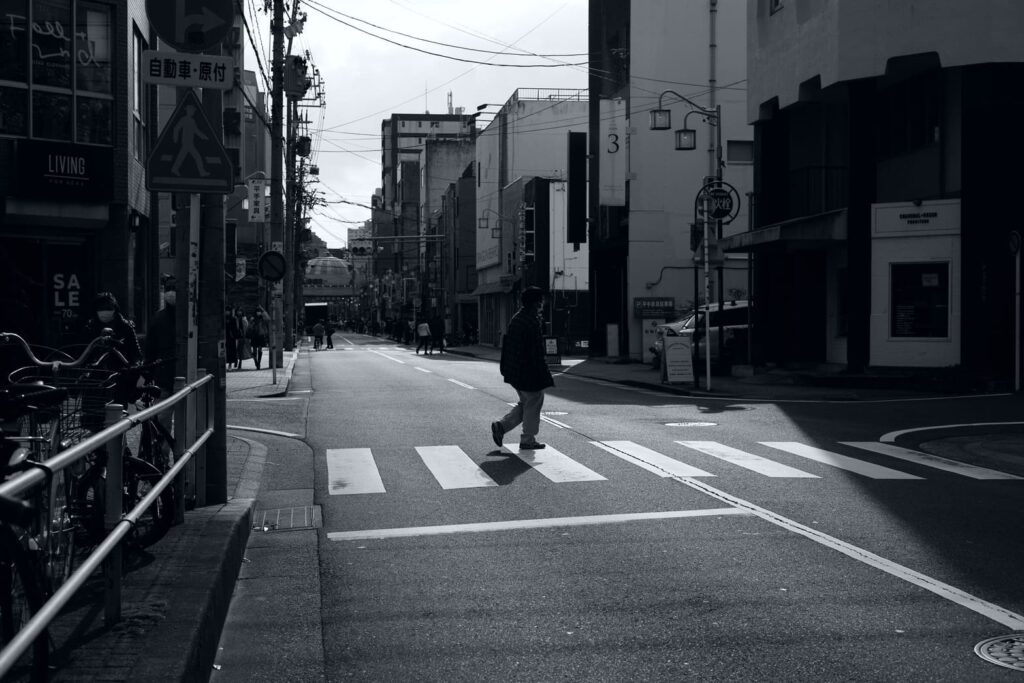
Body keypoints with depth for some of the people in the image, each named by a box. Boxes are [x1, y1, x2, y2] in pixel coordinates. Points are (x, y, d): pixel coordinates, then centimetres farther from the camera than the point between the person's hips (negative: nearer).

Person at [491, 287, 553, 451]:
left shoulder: (516, 318, 8)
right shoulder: (532, 323, -20)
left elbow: (506, 344, 15)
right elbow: (537, 353, -22)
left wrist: (505, 368, 21)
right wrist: (544, 376, -16)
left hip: (514, 371, 9)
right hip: (529, 372, -9)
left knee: (525, 403, 20)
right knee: (533, 404, 6)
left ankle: (501, 426, 11)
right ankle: (528, 440, 13)